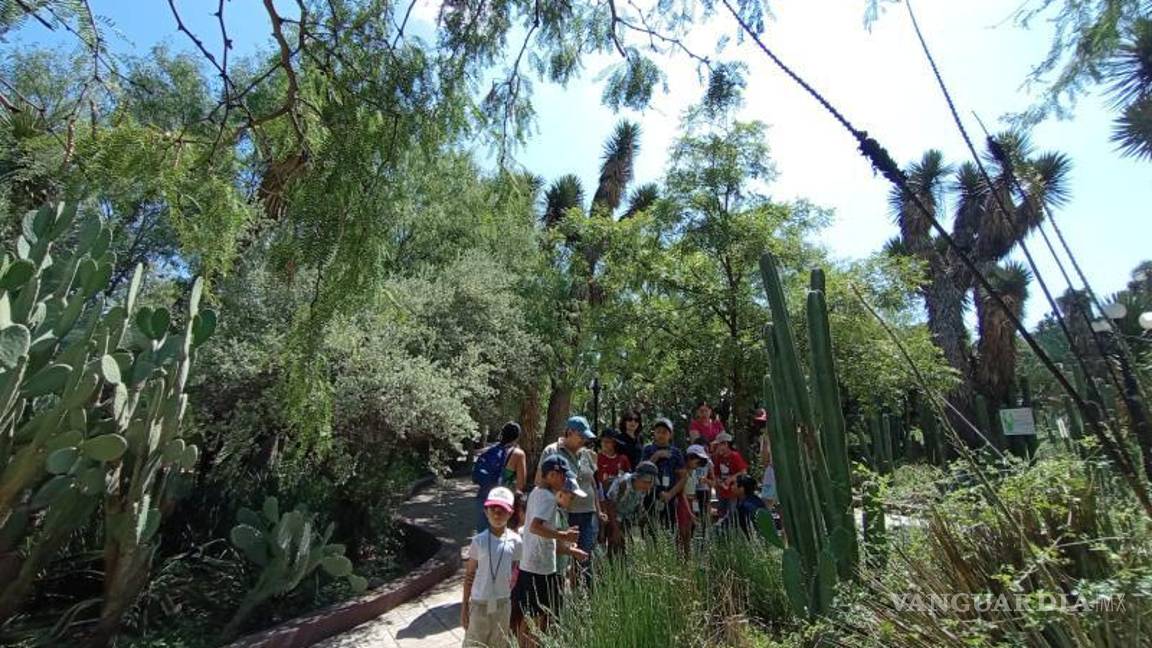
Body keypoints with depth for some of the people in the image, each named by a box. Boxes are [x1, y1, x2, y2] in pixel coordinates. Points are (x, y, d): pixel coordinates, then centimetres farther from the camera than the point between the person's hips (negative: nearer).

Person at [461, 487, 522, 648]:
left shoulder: (515, 541, -9)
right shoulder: (479, 541, -11)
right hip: (479, 603, -1)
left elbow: (514, 574, 2)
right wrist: (465, 605, 0)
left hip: (503, 604, 1)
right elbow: (469, 574, -2)